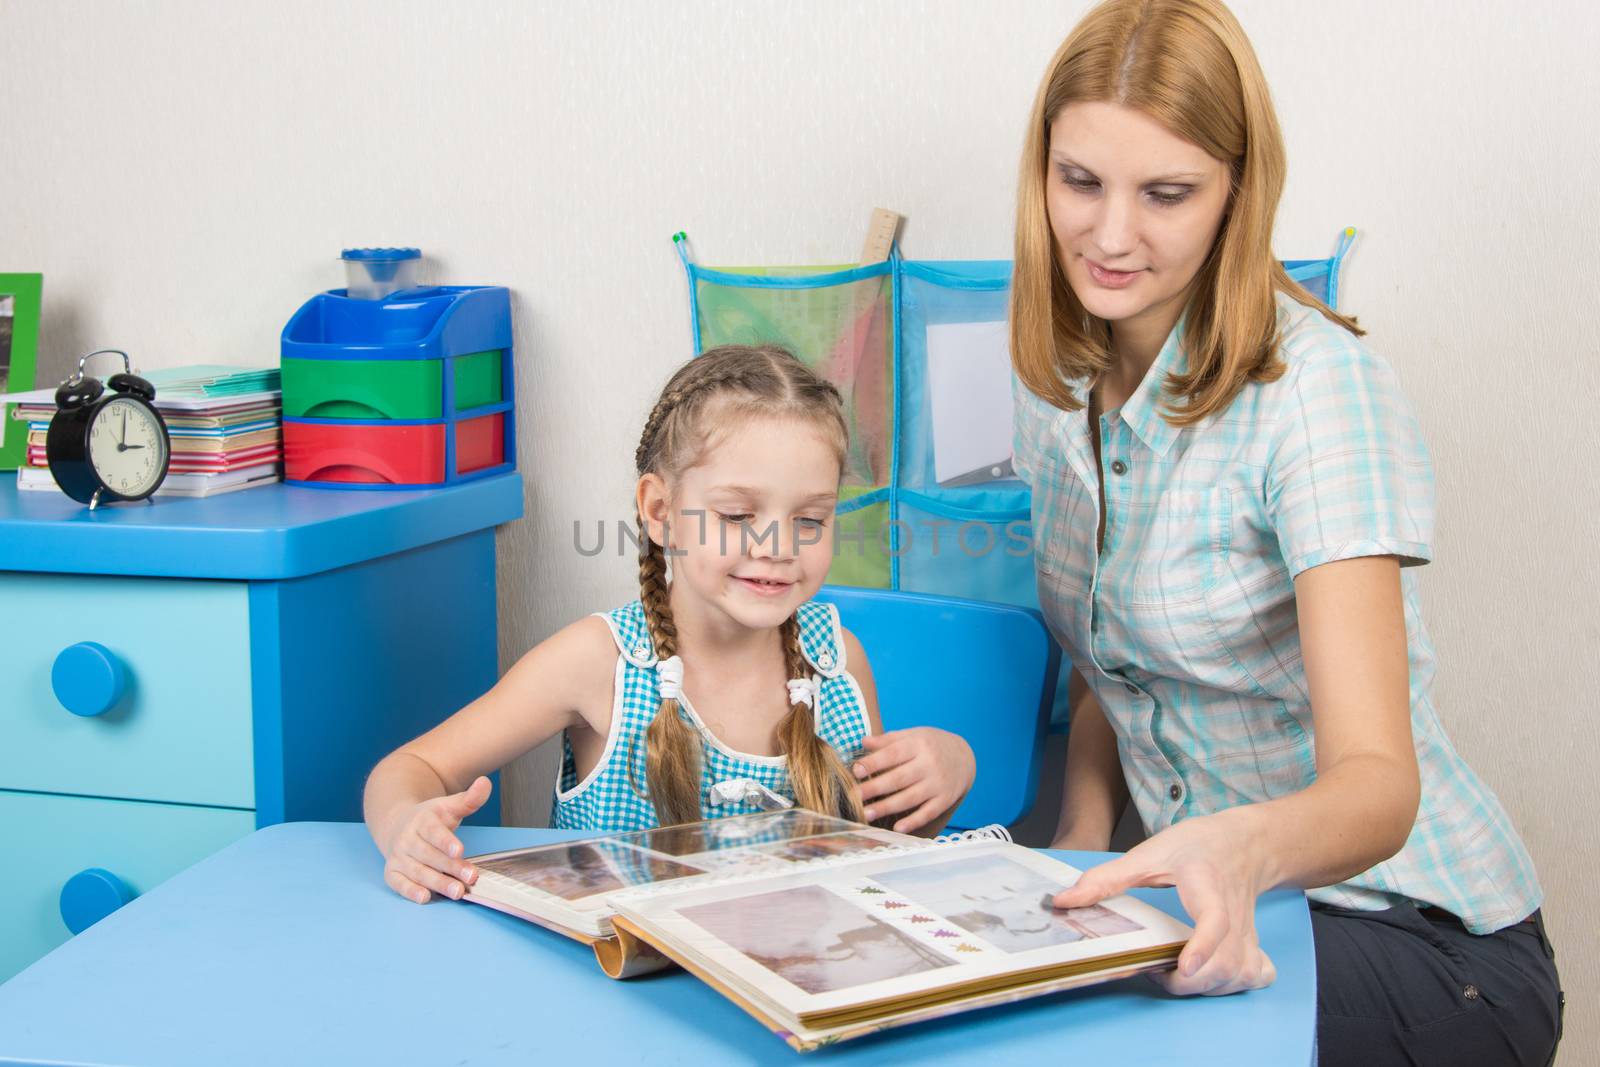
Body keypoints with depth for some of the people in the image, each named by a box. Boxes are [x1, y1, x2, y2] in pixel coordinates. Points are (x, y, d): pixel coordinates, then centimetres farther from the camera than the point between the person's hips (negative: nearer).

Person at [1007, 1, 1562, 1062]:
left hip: (1416, 935, -6)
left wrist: (1246, 847, -49)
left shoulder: (1323, 388, -19)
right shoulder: (1059, 389, 2)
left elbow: (1379, 779, -28)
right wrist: (1081, 856, -6)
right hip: (1228, 911, 6)